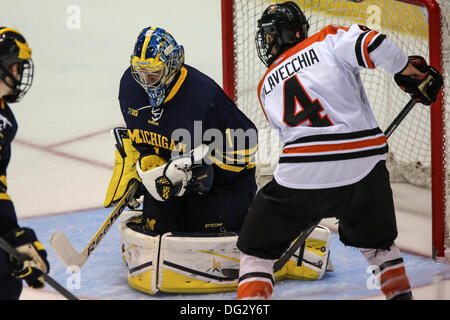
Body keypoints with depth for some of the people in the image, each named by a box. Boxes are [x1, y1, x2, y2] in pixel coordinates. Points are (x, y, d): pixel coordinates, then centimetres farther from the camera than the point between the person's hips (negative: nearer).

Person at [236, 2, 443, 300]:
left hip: (301, 175, 0)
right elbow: (370, 43, -11)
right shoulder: (329, 40, 9)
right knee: (377, 240, 27)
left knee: (257, 248, 13)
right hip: (365, 162, 0)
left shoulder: (267, 87, 19)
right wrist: (413, 72, 0)